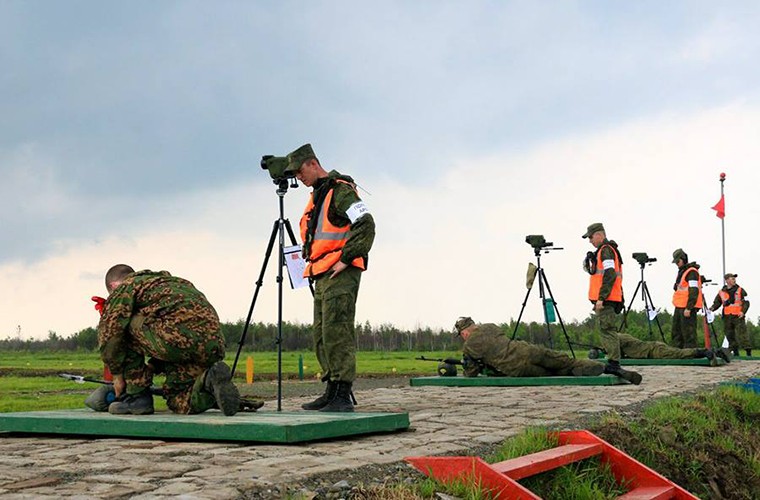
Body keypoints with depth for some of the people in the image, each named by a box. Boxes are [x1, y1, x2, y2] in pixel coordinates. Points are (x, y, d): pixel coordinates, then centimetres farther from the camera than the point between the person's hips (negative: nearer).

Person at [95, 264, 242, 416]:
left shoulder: (124, 288, 16)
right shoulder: (167, 280, 39)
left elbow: (109, 334, 8)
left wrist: (117, 375, 20)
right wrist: (151, 369, 42)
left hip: (180, 337, -8)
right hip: (213, 343, 8)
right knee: (178, 402, 22)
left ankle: (136, 396, 10)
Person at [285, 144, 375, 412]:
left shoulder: (341, 190, -9)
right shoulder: (316, 196, 22)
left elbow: (366, 225, -19)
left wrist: (346, 258, -20)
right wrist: (312, 263, 19)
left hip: (341, 273, -10)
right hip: (322, 275, 10)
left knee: (337, 331, -16)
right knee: (322, 335, 9)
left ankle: (343, 395, -17)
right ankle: (332, 392, 14)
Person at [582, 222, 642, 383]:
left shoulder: (606, 250, -10)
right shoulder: (605, 250, 23)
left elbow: (610, 275, -20)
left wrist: (601, 298, -22)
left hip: (605, 300, -10)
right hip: (606, 299, 10)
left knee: (607, 329, -11)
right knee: (607, 329, 11)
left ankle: (614, 363, -11)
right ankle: (613, 362, 13)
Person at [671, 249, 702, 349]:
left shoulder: (692, 272, -12)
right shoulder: (681, 272, 20)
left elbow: (694, 291, -20)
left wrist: (688, 308, -23)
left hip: (688, 308, -11)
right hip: (679, 307, 11)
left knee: (688, 333, -10)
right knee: (676, 333, 13)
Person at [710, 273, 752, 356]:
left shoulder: (740, 290, 6)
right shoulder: (721, 293, 11)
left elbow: (746, 302, 2)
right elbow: (717, 303, 13)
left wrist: (743, 311, -14)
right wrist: (712, 308, -8)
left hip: (738, 316, -3)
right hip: (727, 318, 3)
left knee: (742, 334, -12)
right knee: (730, 335, 5)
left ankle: (748, 352, -12)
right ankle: (735, 352, 14)